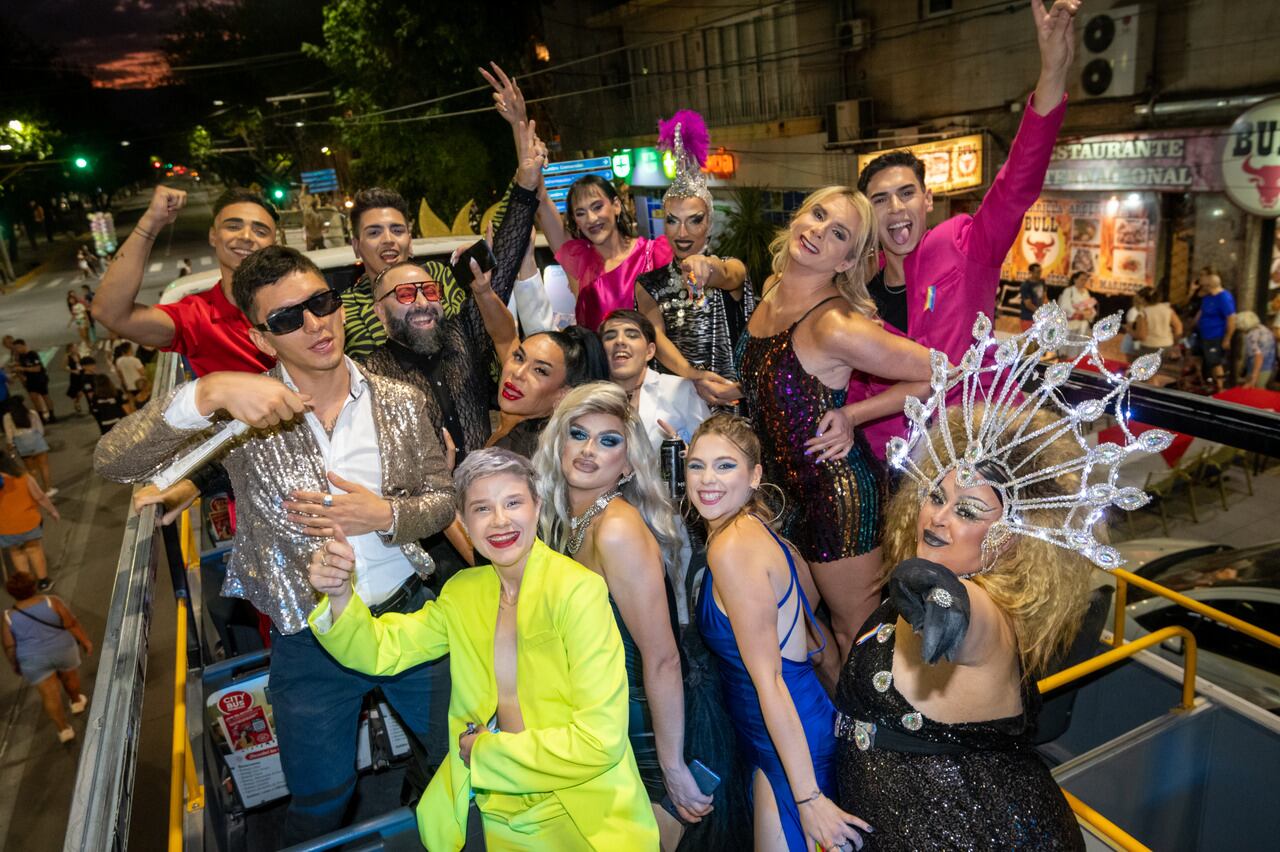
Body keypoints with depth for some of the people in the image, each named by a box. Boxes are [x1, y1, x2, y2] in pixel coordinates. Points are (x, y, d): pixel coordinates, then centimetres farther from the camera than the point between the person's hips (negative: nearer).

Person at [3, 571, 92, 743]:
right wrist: (85, 641, 0)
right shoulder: (51, 602, -13)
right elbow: (72, 624, -10)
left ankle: (63, 729, 13)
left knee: (49, 695, 9)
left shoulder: (9, 617, -10)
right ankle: (76, 702, 47)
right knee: (69, 676, 26)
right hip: (62, 649, 0)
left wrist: (15, 664, 12)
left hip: (34, 660, 0)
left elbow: (9, 647, -3)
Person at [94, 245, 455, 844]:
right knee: (320, 805, 19)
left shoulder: (400, 401, -4)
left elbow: (442, 498, 2)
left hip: (409, 615, 2)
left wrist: (386, 516, -20)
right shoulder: (245, 411, -11)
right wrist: (208, 393, -36)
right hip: (309, 643, -1)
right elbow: (113, 461, -21)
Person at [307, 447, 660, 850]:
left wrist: (485, 751, -12)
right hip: (501, 810, 5)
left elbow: (601, 739, -22)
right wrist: (340, 594, -20)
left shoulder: (578, 589, -20)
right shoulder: (462, 591, 1)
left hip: (587, 815, -5)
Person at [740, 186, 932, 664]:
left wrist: (854, 415, -17)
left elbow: (942, 373, -20)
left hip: (838, 488, -8)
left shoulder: (837, 325, -26)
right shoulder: (771, 289, -1)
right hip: (785, 482, 8)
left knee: (855, 632, 12)